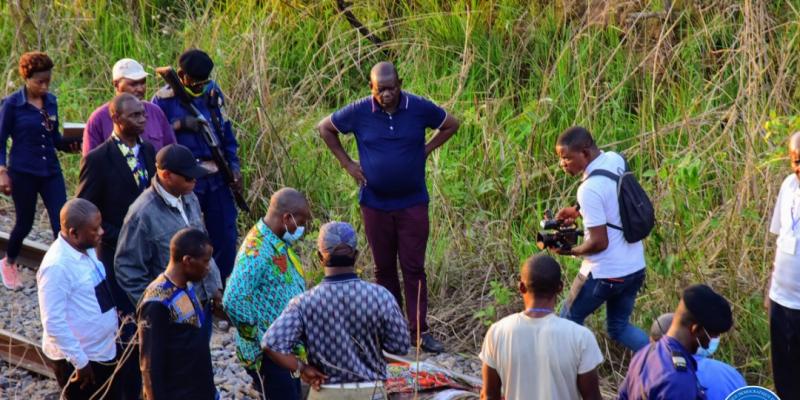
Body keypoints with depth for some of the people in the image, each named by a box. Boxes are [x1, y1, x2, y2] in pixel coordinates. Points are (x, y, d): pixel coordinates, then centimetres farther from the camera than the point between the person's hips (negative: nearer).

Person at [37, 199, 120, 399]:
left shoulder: (86, 249, 0)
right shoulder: (57, 266, -26)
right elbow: (54, 323, -25)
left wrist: (116, 323, 17)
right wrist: (79, 361, -22)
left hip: (104, 350, 9)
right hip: (76, 359, -9)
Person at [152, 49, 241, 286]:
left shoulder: (212, 91, 7)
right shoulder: (163, 100, -7)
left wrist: (233, 164, 8)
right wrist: (179, 125, -20)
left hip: (216, 176, 4)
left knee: (226, 235, 7)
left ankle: (221, 288, 21)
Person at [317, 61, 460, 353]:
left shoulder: (420, 108, -8)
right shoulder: (359, 112, -7)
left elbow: (451, 125, 10)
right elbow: (325, 128, 9)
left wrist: (426, 151, 1)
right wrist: (346, 162, 3)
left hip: (412, 203, -1)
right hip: (375, 204, 1)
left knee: (414, 268, -2)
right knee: (384, 268, 9)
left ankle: (420, 331, 0)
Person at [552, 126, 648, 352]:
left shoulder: (589, 189, -26)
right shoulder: (616, 160, -1)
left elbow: (599, 242, -23)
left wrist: (571, 251, -8)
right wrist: (578, 211, 7)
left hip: (606, 273, -8)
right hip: (635, 267, 8)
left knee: (569, 320, 14)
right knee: (619, 327, 21)